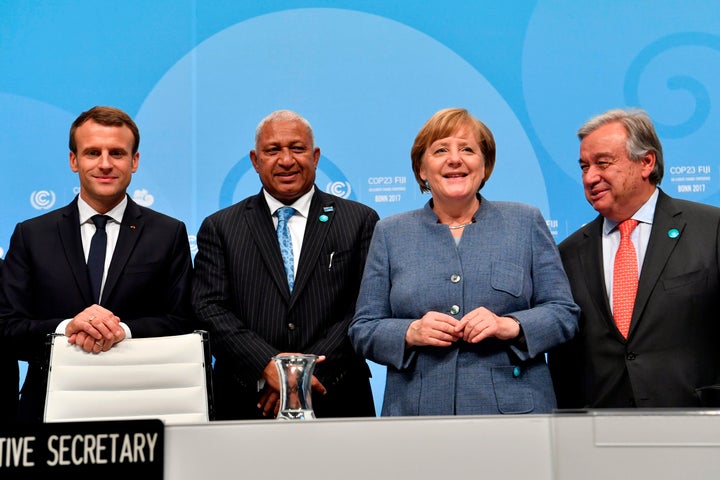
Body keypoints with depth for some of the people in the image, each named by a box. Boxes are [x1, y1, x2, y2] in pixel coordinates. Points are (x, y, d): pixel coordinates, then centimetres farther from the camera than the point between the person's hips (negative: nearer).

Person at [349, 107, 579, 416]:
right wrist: (411, 333, -11)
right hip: (417, 411, 1)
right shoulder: (390, 234, 10)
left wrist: (511, 326, -13)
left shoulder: (526, 223, 8)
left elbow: (564, 313, 5)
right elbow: (362, 330, 8)